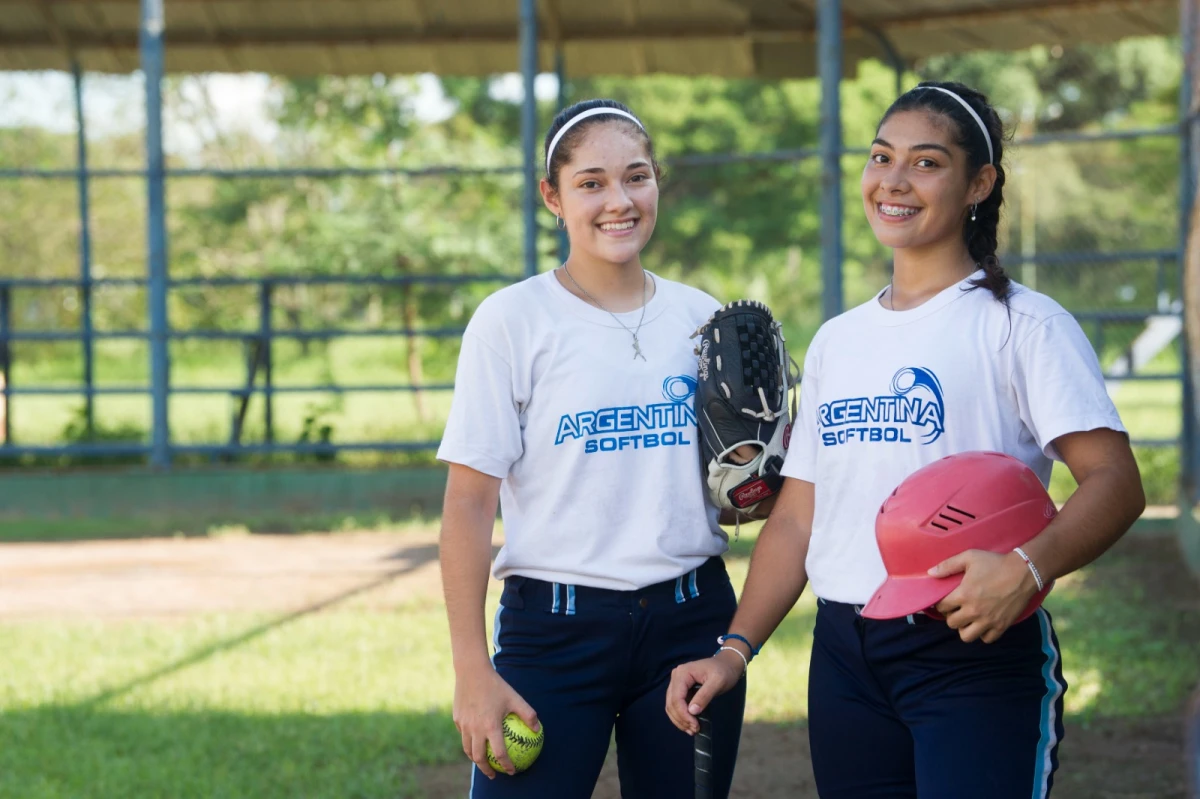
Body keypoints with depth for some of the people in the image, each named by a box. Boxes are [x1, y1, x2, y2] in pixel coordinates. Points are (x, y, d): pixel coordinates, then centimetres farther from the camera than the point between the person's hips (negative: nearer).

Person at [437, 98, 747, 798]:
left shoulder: (703, 319, 8)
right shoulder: (513, 320, -4)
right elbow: (469, 504, -7)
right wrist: (473, 671, -13)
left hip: (690, 622, 4)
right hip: (556, 628, -4)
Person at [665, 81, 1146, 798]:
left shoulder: (1021, 324, -4)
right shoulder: (836, 342, 16)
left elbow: (1115, 482, -14)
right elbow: (797, 518, 17)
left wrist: (1029, 568, -31)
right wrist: (737, 648, 5)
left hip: (975, 658, -6)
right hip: (843, 656, 6)